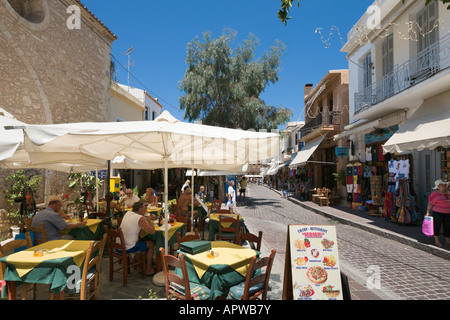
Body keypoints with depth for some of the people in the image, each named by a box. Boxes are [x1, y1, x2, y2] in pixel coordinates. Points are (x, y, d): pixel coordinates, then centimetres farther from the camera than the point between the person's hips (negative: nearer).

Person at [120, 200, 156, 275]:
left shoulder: (128, 213, 6)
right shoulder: (140, 218, -16)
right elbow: (152, 231, -16)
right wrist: (149, 220, -3)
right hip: (128, 248, -8)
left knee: (140, 240, 31)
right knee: (151, 244, 10)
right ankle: (148, 270, 19)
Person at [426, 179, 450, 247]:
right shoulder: (434, 194, -4)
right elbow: (430, 204, -3)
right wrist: (428, 212, -10)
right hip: (438, 212, -5)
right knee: (437, 226, 3)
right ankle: (436, 241, 12)